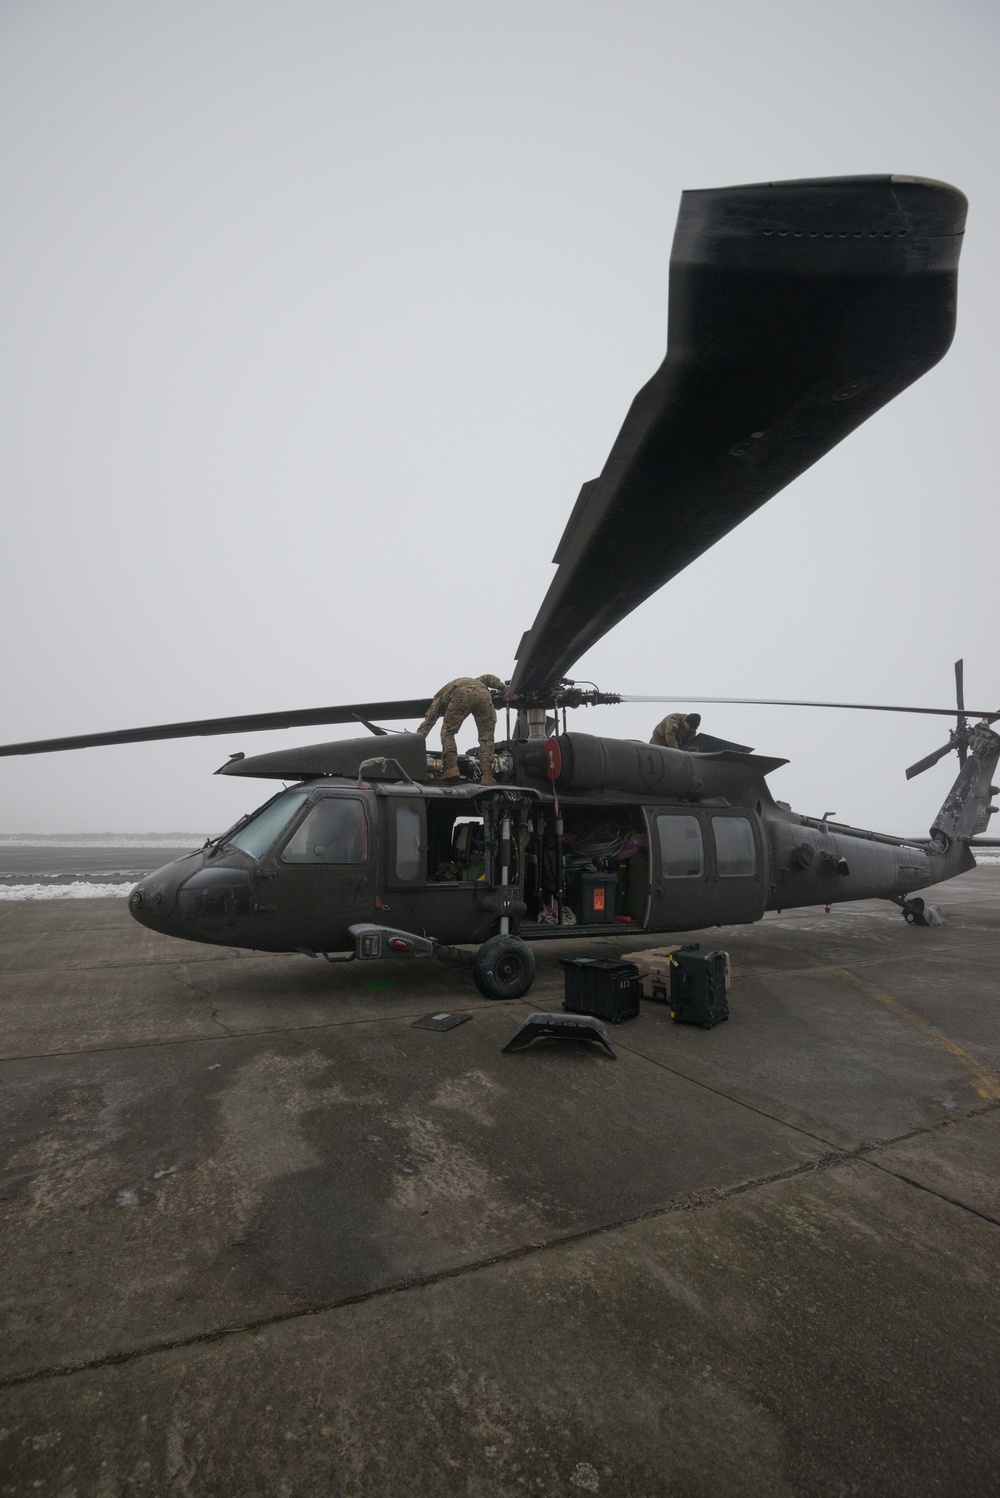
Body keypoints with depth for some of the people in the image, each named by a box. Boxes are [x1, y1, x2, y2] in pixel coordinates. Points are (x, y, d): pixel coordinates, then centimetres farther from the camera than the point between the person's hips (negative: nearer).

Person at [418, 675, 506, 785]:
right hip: (483, 694, 3)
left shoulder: (440, 696, 37)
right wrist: (504, 688, 23)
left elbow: (428, 722, 32)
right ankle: (487, 776, -5)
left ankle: (452, 768, -4)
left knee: (447, 732, 13)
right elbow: (487, 678, 32)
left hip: (461, 695, -2)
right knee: (486, 738, 7)